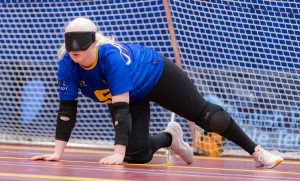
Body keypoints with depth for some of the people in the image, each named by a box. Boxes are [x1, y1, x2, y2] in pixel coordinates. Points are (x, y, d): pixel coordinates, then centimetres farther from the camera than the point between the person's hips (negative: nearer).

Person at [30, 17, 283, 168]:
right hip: (132, 97, 5)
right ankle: (169, 138, 30)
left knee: (206, 115, 0)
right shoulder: (68, 64, -26)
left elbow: (120, 106, -42)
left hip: (158, 75, -5)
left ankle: (256, 152, 17)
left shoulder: (111, 56, -40)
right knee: (137, 155, -4)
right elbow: (67, 109, -21)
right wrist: (58, 152, -27)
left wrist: (118, 153, -47)